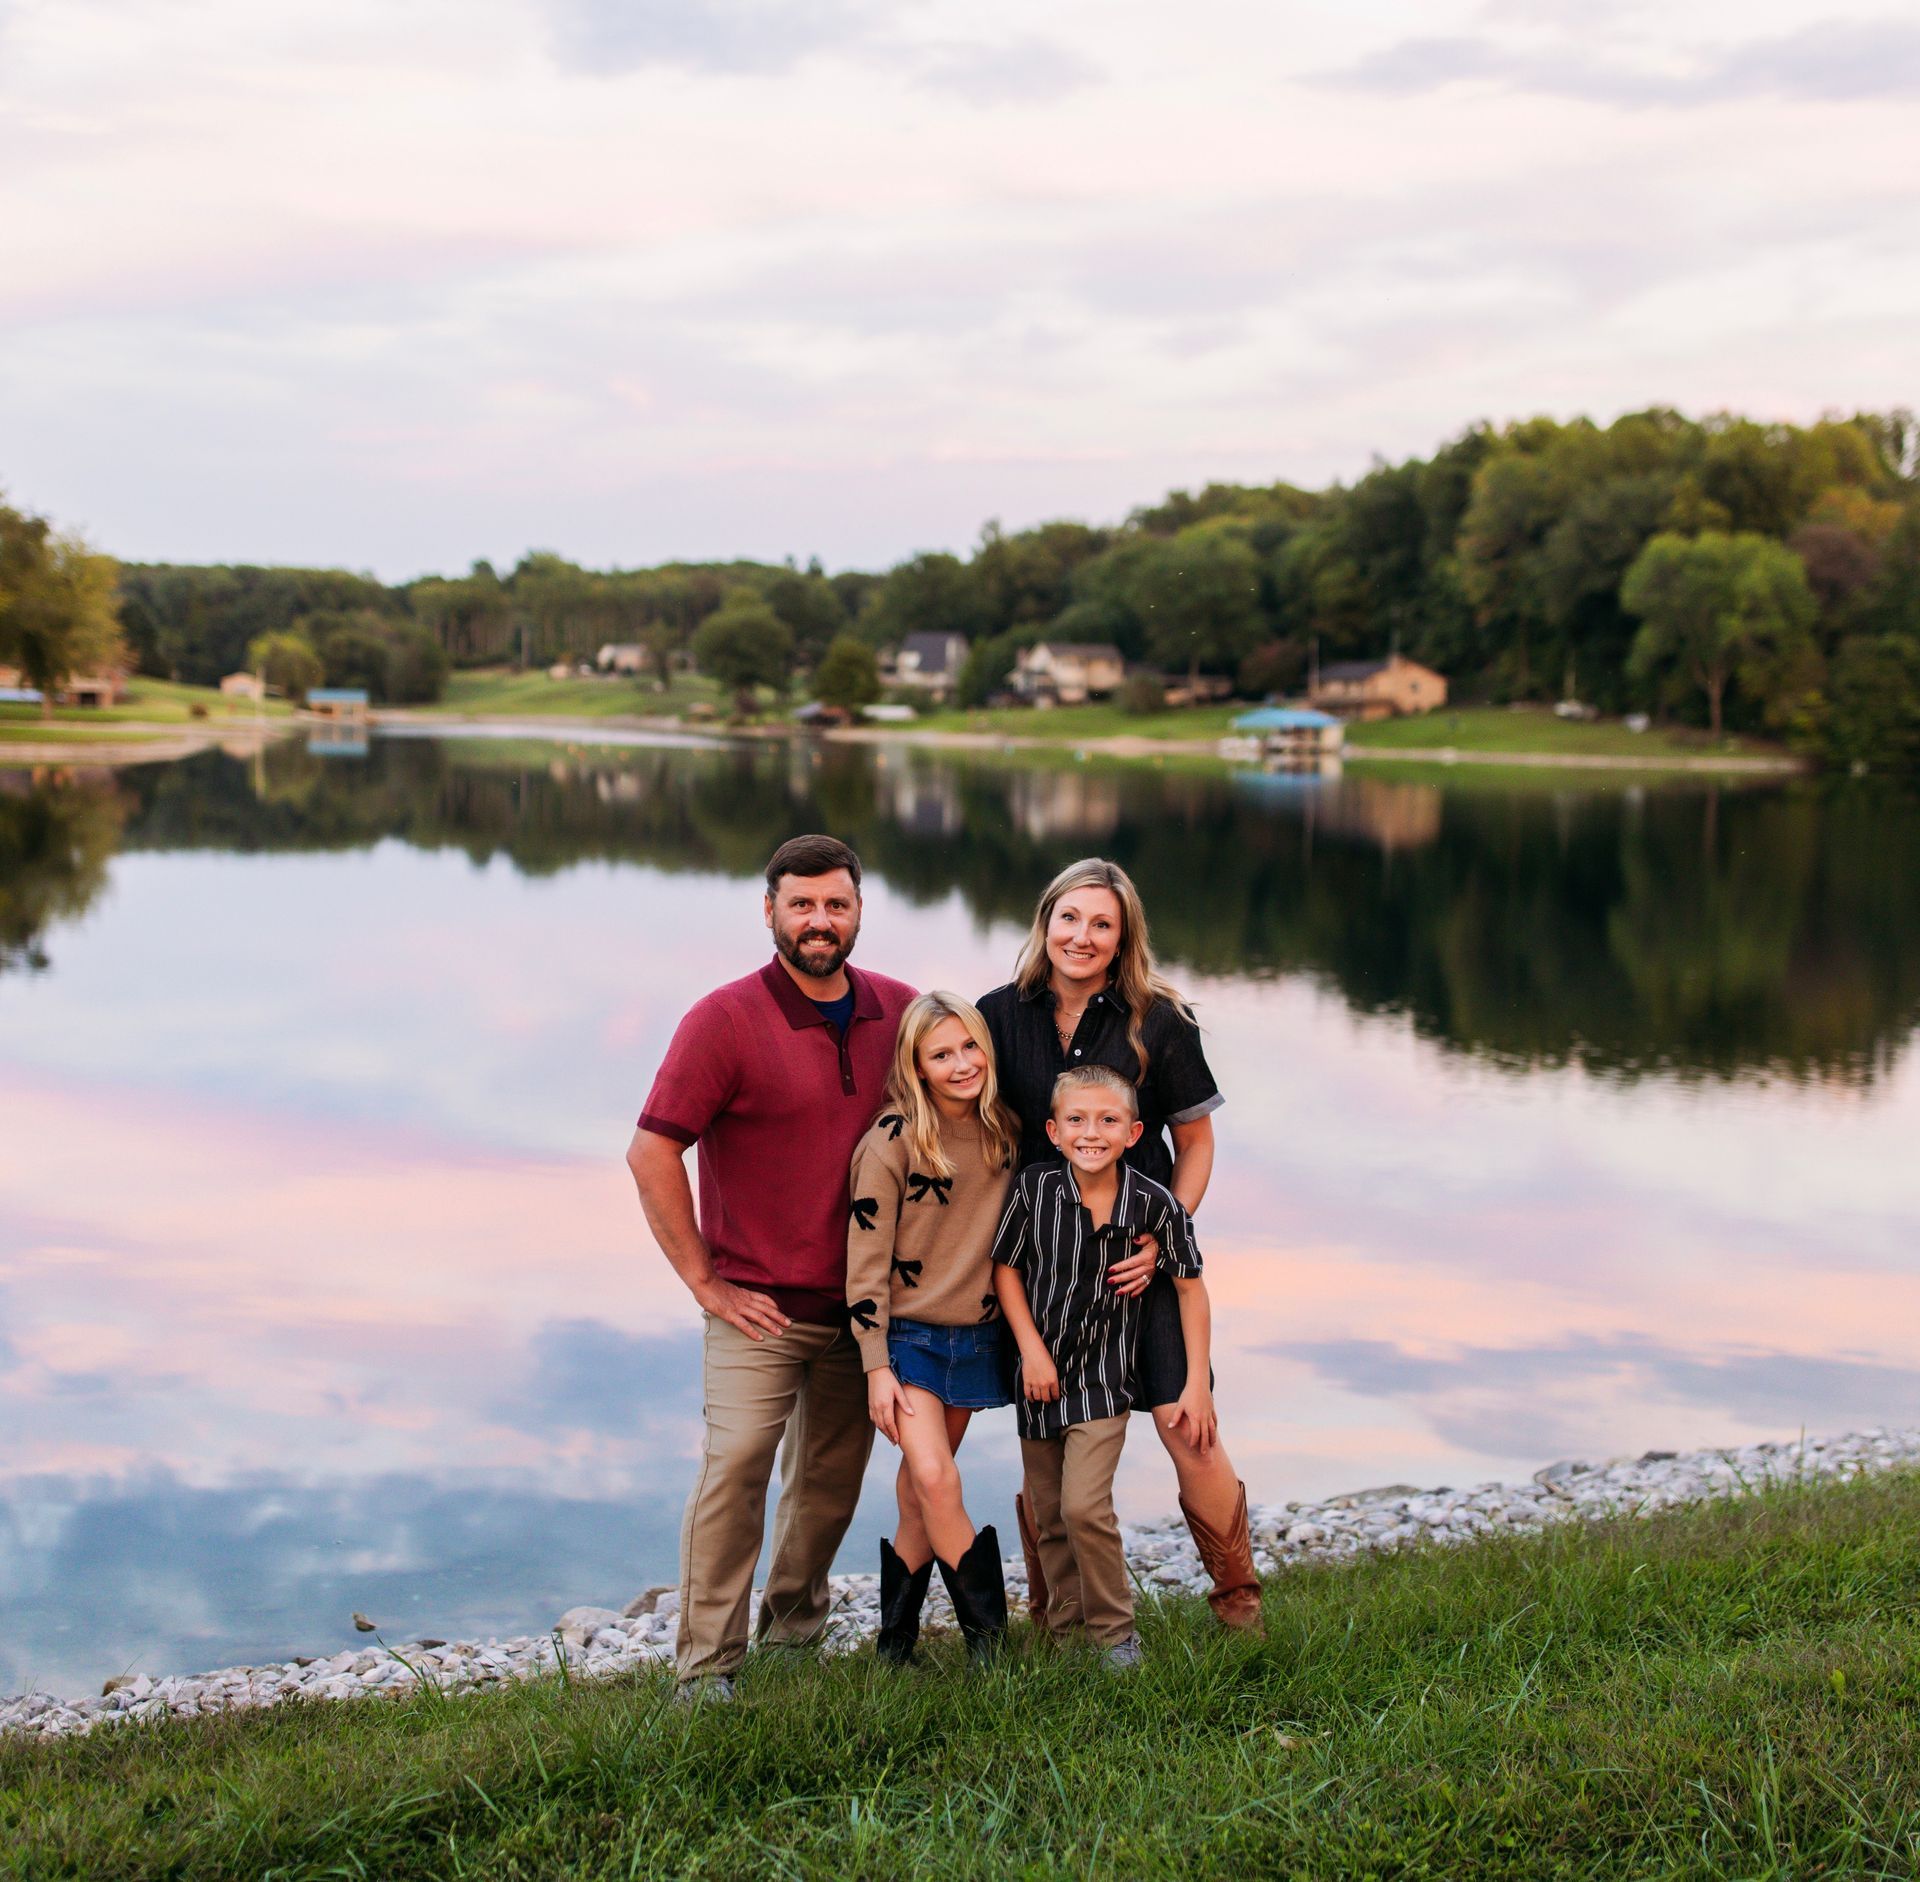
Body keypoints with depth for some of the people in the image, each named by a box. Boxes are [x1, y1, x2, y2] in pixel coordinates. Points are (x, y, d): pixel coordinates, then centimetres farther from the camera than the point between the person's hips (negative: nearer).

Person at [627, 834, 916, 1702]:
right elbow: (651, 1152, -14)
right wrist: (704, 1281, -14)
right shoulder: (725, 1020, -12)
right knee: (734, 1468, -15)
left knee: (832, 1480, 13)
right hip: (758, 1306, -5)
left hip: (862, 1304, 5)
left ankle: (794, 1622, 34)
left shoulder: (898, 1012, 3)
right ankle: (707, 1666, -6)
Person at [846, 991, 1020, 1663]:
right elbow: (865, 1258, -12)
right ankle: (988, 1633, -3)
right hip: (907, 1334, -4)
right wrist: (876, 1365, -14)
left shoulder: (1006, 1131, -1)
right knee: (936, 1481, -15)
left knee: (923, 1486, 10)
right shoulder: (894, 1141, -15)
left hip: (976, 1336, 4)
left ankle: (897, 1633, 21)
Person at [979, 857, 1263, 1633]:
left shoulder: (1159, 1022, -4)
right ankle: (1050, 1613, 24)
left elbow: (1196, 1140, 4)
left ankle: (1237, 1597, 18)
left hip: (1138, 1255, -1)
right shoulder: (1001, 1016, 0)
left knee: (1185, 1426, -4)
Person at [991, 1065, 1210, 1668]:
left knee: (1085, 1506, -16)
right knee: (1047, 1517, 11)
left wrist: (1197, 1384, -5)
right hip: (1042, 1373, 3)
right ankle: (1065, 1630, 29)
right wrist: (1031, 1348, -8)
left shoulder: (1154, 1203, -14)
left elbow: (1190, 1286, -3)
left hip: (1105, 1376, -2)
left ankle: (1114, 1632, 3)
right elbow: (1005, 1266, 0)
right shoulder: (1033, 1187, -13)